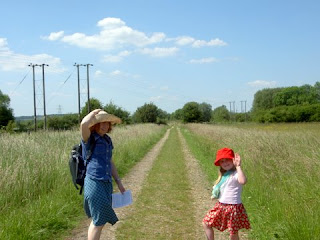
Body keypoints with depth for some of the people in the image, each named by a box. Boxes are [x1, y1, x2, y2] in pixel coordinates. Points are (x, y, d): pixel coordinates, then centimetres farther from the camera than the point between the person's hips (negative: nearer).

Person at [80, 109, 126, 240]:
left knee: (98, 220, 14)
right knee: (99, 221, -5)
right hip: (94, 183, -7)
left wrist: (118, 182, 21)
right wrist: (95, 112, -11)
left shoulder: (107, 140, 14)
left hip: (107, 183, 7)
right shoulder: (88, 138, -7)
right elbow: (84, 123, -30)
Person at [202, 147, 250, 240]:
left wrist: (238, 166, -36)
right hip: (220, 206, 9)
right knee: (206, 223, 15)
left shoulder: (236, 174, -18)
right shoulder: (224, 175, 10)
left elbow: (243, 181, -42)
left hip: (233, 207, -9)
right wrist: (215, 195, 9)